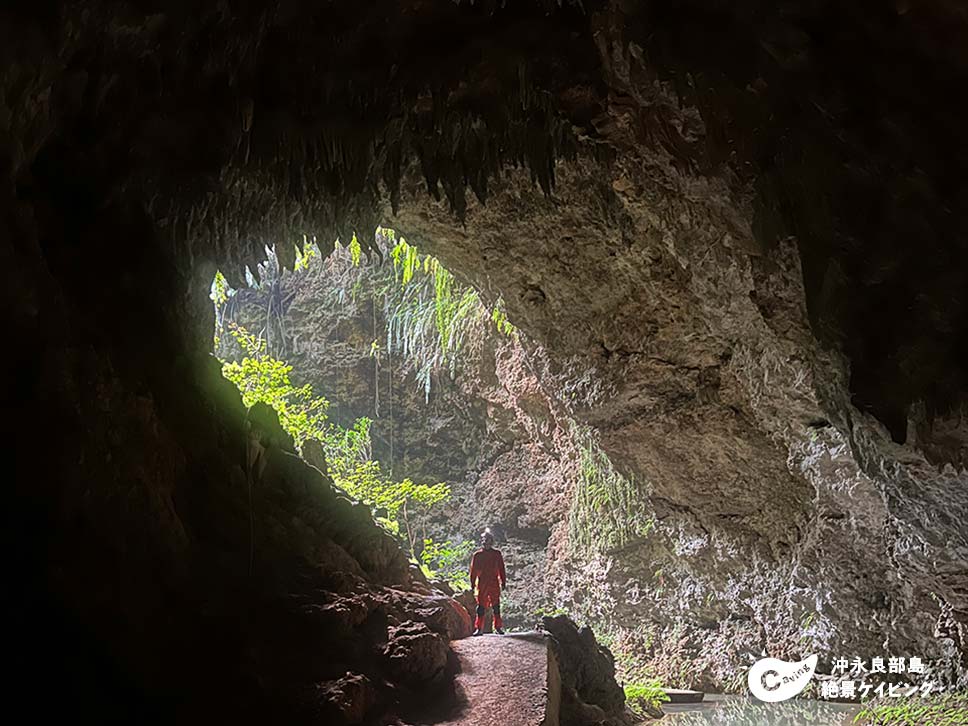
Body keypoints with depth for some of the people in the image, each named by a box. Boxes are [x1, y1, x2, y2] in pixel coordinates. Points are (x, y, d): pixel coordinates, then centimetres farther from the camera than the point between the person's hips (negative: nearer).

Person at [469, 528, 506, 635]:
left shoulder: (497, 554, 7)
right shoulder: (477, 555, 6)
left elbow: (501, 569, 9)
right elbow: (473, 570, 8)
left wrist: (503, 581, 6)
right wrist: (472, 584, 5)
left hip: (494, 584, 0)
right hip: (481, 584, 0)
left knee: (496, 606, 2)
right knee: (481, 607, 0)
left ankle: (498, 627, 9)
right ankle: (479, 628, 5)